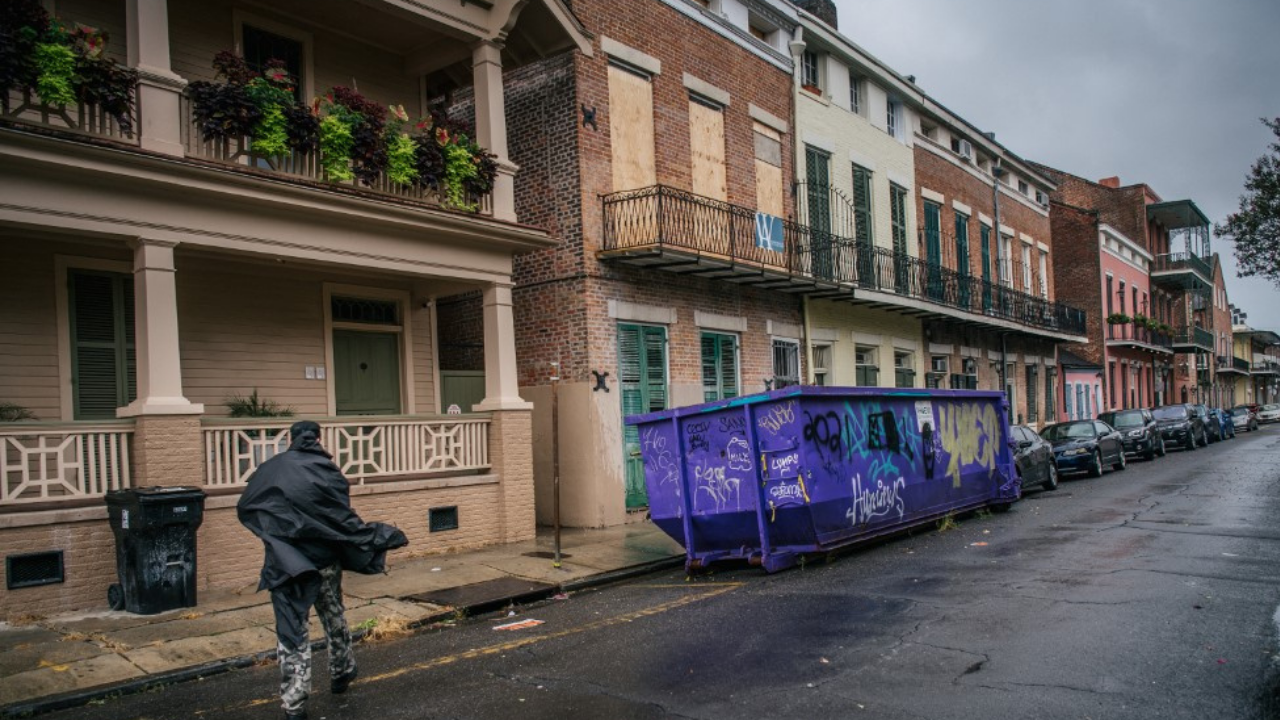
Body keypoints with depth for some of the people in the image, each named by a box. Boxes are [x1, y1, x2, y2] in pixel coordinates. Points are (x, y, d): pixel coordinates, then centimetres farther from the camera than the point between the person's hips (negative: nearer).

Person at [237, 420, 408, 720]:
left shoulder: (269, 471, -2)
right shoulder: (329, 473, -7)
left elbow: (244, 509, 7)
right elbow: (345, 519, -9)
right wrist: (386, 537, 1)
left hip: (287, 565, -1)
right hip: (325, 560, 1)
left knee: (292, 631, 4)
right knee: (334, 617, 22)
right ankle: (341, 674, 38)